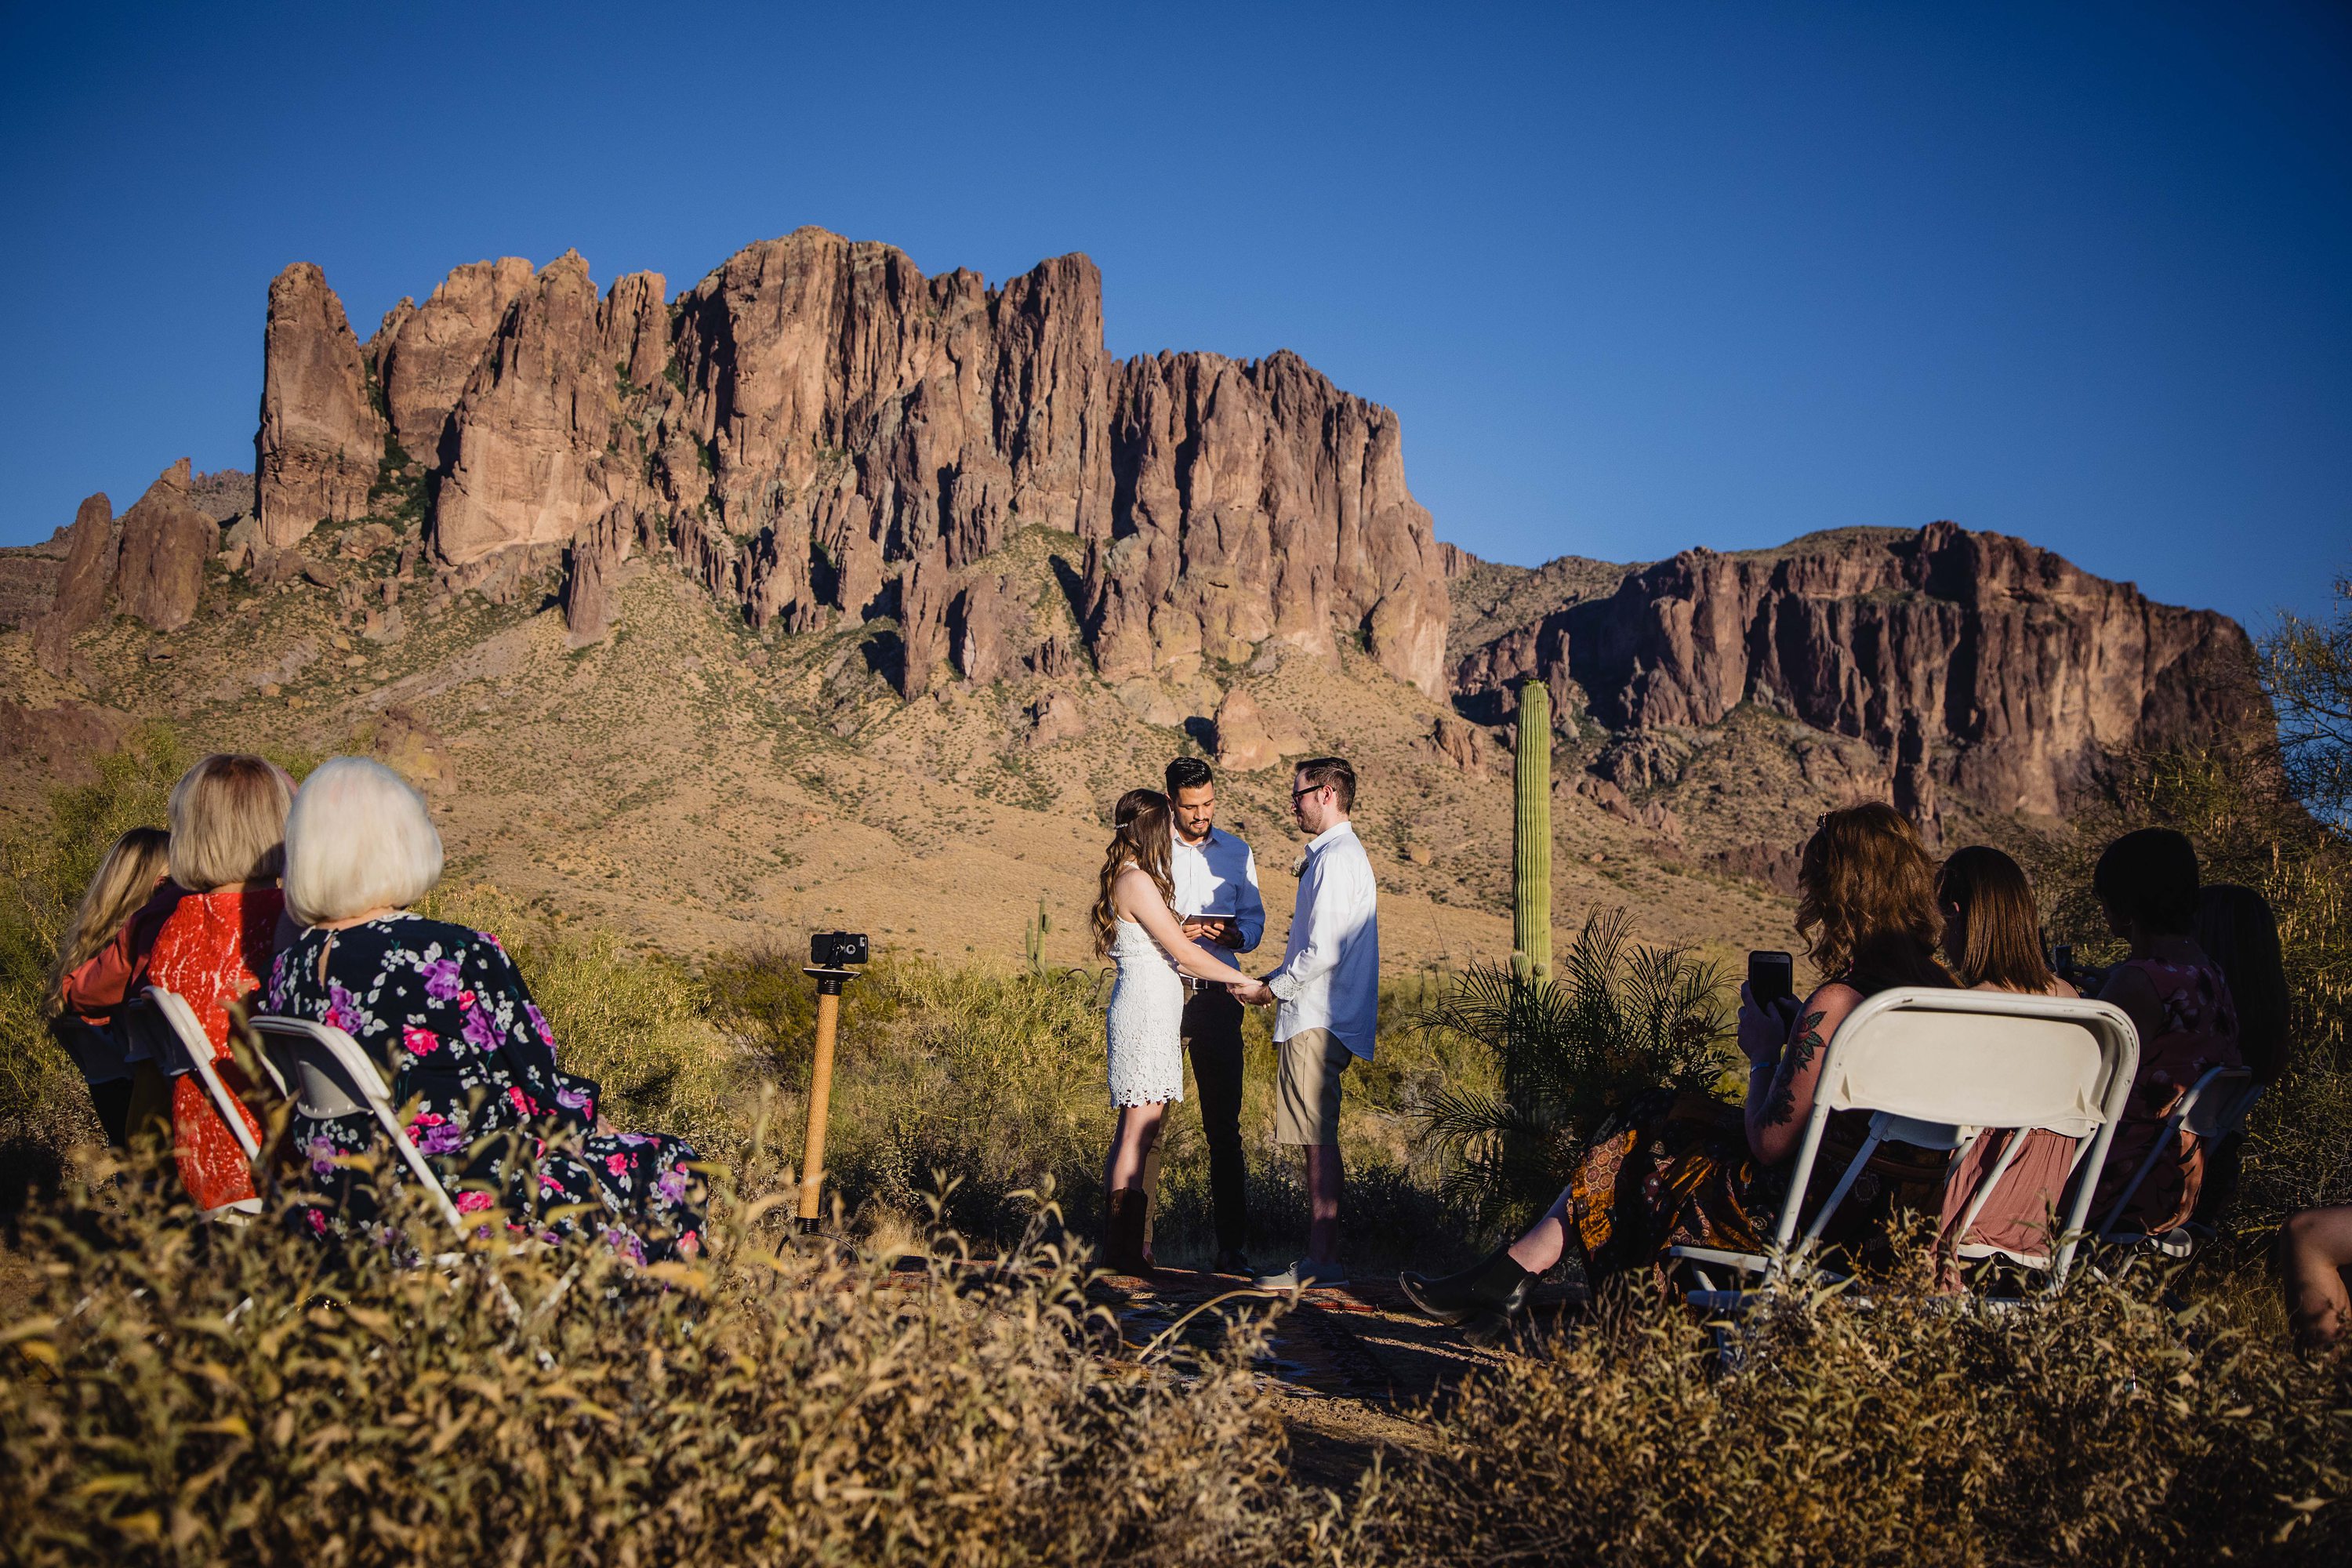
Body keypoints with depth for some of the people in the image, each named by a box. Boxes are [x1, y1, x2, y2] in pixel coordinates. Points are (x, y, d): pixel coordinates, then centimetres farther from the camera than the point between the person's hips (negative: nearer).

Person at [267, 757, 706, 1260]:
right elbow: (542, 1094, -15)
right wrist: (590, 1122, 7)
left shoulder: (288, 969, -3)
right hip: (461, 1216, -8)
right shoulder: (458, 957, -24)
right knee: (670, 1168, 10)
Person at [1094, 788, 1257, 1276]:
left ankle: (1118, 1248, 13)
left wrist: (1216, 966, 15)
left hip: (1154, 1010, 10)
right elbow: (1183, 953, -13)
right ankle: (1123, 1251, -3)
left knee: (1134, 1133, 10)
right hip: (1146, 1010, -10)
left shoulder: (1136, 878, 18)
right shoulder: (1137, 881, -13)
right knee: (1138, 1132, -7)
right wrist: (1243, 979, -5)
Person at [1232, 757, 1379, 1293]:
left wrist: (1271, 989, -9)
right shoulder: (1340, 854, 20)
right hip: (1318, 1017, 10)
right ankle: (1319, 1255, 16)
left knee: (1319, 1142, -8)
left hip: (1317, 1022, -10)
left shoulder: (1336, 858, -14)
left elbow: (1324, 951, -20)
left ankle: (1321, 1264, -6)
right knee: (1317, 1142, 12)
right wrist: (1274, 983, 15)